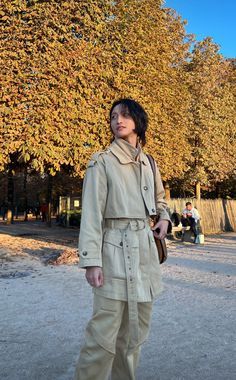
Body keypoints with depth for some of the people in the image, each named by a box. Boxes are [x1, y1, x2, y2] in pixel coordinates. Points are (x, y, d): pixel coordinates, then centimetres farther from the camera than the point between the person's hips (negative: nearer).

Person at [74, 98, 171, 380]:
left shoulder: (148, 163, 13)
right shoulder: (102, 161, -4)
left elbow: (159, 198, 29)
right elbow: (91, 212, -10)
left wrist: (164, 218, 8)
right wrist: (91, 261, -17)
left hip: (145, 250, 6)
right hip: (115, 250, -6)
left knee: (136, 330, 16)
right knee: (104, 334, -6)